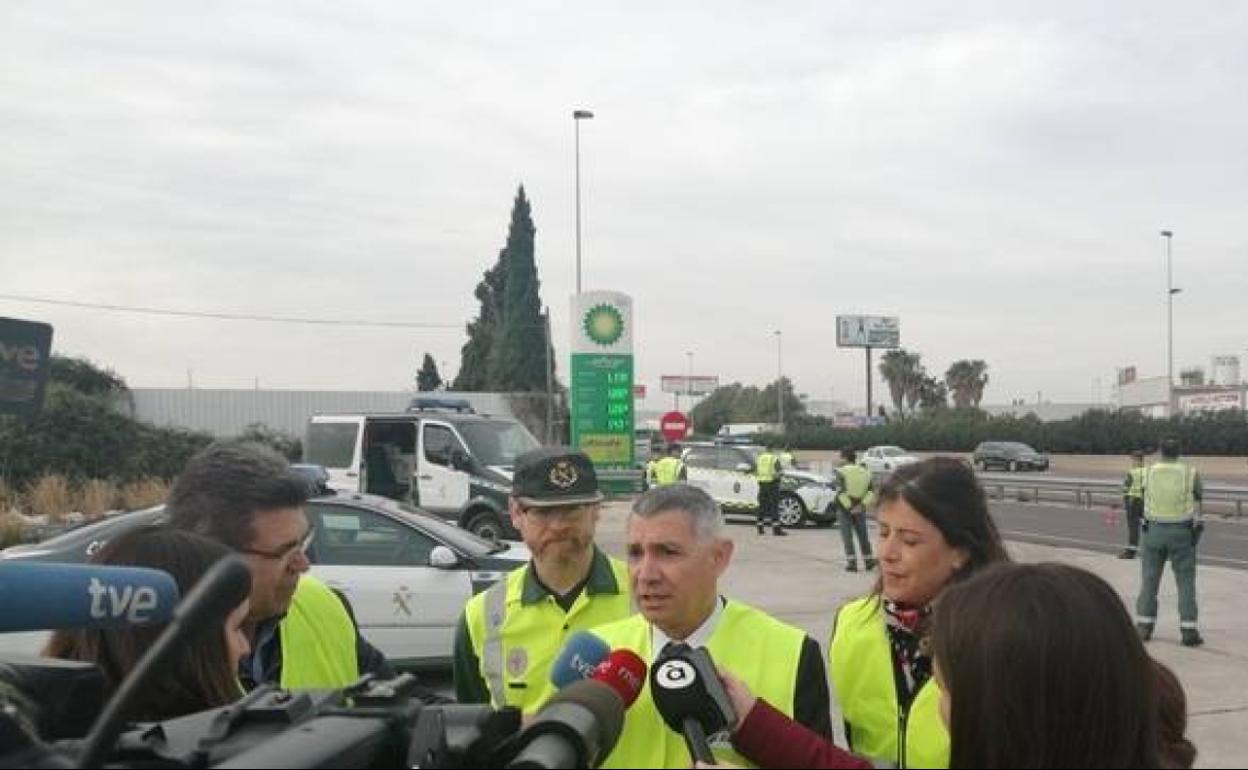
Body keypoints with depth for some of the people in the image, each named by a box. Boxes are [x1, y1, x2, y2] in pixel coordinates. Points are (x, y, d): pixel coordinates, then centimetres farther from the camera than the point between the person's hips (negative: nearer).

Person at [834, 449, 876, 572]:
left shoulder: (841, 472, -9)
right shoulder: (865, 472, 7)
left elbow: (842, 492, -19)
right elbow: (870, 492, -1)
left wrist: (849, 506, -15)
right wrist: (862, 505, -7)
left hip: (844, 508, -4)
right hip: (860, 509, 4)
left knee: (847, 536, 1)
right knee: (863, 535, 15)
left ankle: (851, 562, -5)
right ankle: (868, 560, 20)